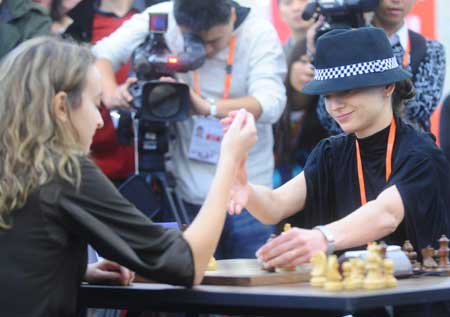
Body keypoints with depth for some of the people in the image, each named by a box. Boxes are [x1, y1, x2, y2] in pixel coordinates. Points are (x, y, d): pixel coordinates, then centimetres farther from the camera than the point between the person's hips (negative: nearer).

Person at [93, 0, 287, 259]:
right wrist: (111, 93, -24)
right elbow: (102, 55, -2)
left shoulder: (259, 32, -9)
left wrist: (208, 107, -36)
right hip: (186, 191, 1)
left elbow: (270, 104, -21)